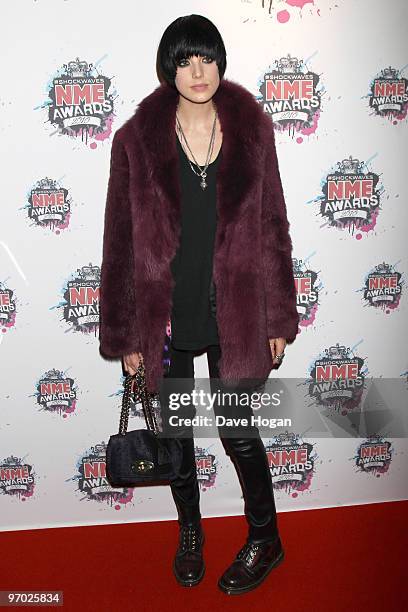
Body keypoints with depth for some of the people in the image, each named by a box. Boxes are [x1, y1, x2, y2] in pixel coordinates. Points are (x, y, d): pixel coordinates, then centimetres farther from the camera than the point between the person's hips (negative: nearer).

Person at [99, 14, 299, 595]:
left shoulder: (250, 129, -2)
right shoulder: (137, 139, -5)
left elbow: (272, 226, 1)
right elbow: (122, 240, -3)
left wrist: (278, 318, 0)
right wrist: (125, 333, -3)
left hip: (234, 314, 0)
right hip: (165, 317, 1)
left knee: (237, 430, 8)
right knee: (175, 431, 16)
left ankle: (264, 538, 35)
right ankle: (190, 530, 43)